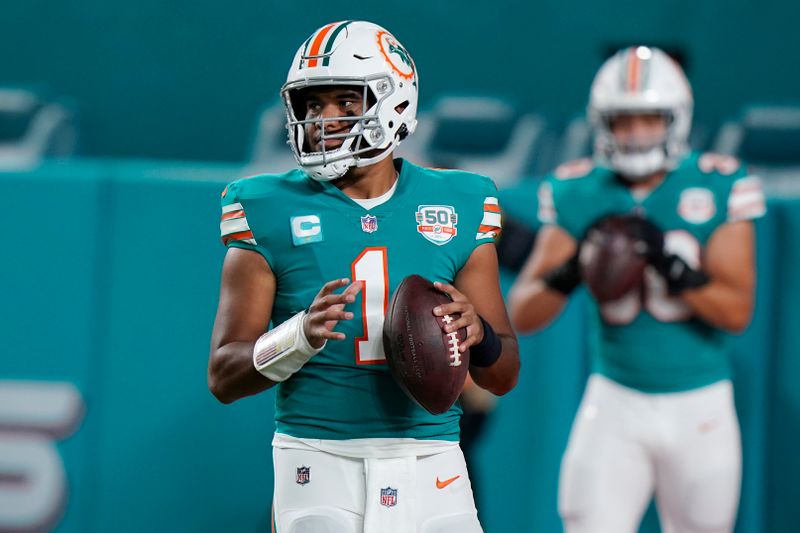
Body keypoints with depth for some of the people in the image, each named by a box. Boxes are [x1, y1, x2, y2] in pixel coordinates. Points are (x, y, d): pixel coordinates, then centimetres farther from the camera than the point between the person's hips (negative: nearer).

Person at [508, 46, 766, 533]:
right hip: (616, 402, 0)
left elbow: (737, 311, -12)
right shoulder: (580, 194, -3)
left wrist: (671, 264, -28)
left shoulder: (718, 187, -7)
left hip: (700, 407, 0)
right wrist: (571, 272, -25)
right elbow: (521, 316, -5)